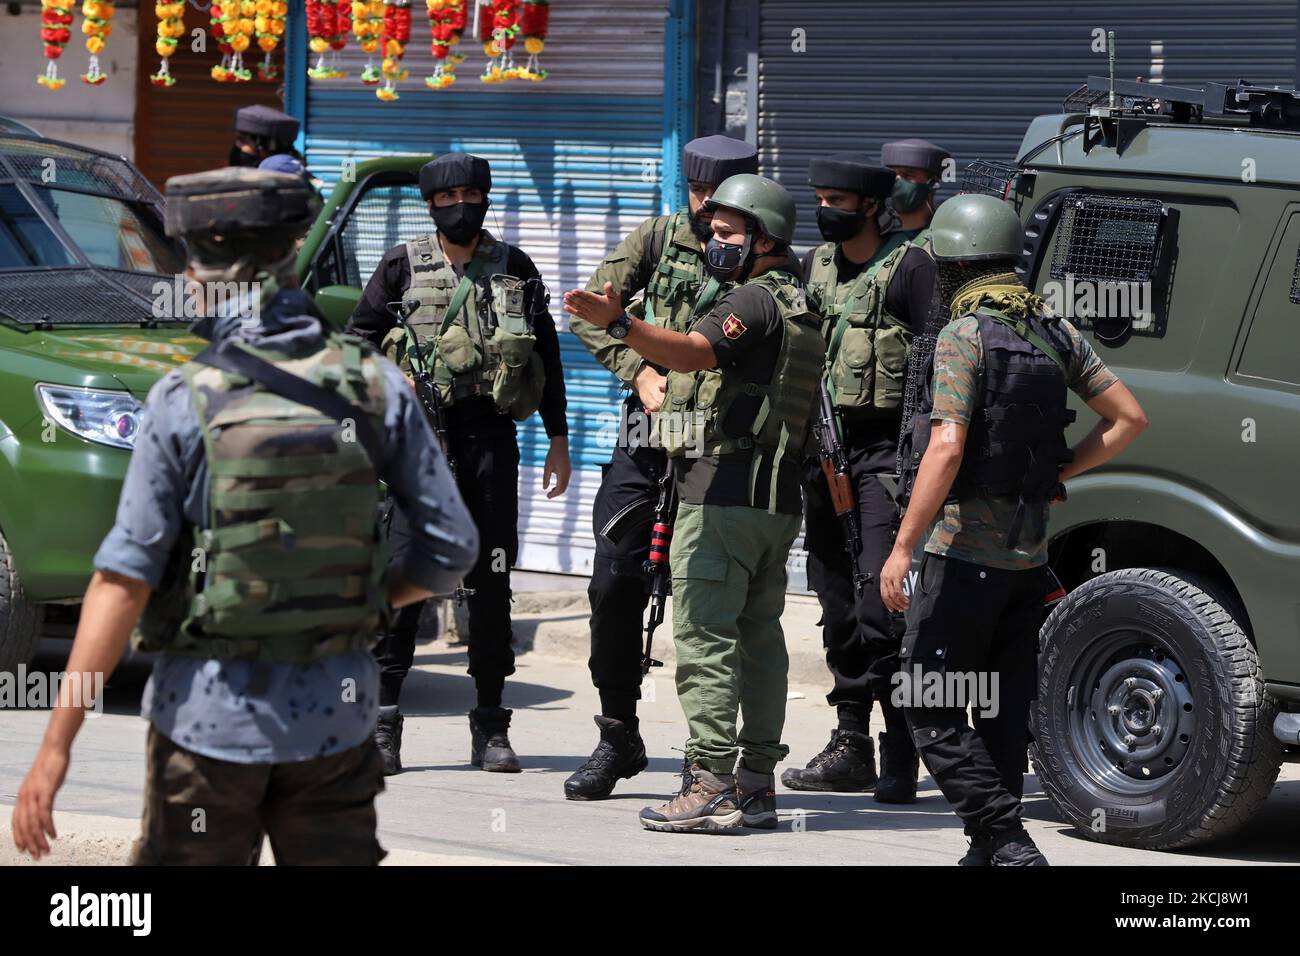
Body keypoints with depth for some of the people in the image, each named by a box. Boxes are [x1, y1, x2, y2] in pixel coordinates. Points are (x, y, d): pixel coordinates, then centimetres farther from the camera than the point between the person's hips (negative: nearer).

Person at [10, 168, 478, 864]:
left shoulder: (186, 402, -11)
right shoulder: (376, 387, -3)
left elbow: (124, 581, -13)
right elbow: (451, 547, 0)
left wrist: (56, 745, -10)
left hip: (210, 714, -3)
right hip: (336, 712, 3)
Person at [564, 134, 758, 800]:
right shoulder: (658, 239, 7)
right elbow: (590, 313, 5)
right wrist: (641, 372, -7)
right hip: (646, 439, 2)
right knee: (615, 582, -2)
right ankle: (618, 738, 11)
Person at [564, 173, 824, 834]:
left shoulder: (755, 300, -9)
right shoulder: (799, 308, 21)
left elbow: (691, 351, -28)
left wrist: (617, 323, -42)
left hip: (722, 491, -10)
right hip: (777, 501, 10)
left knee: (704, 636, -11)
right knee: (758, 638, 11)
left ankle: (712, 785, -16)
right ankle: (756, 784, 12)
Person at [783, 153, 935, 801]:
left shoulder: (911, 267, -4)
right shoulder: (815, 268, 15)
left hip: (887, 448, -7)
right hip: (823, 446, 7)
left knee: (883, 599, -13)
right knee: (838, 601, 9)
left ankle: (900, 753, -10)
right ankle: (850, 744, 15)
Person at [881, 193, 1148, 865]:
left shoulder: (964, 336, -13)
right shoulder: (1058, 335, 8)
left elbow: (946, 449, -22)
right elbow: (1129, 418, 11)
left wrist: (902, 547, -20)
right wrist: (1056, 473, 13)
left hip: (964, 551, -7)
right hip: (1030, 553, 7)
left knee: (931, 711, -3)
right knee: (1003, 713, 13)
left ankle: (1007, 842, -12)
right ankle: (988, 856, 16)